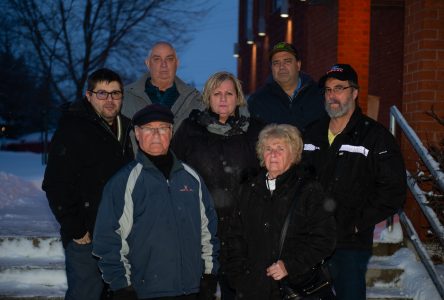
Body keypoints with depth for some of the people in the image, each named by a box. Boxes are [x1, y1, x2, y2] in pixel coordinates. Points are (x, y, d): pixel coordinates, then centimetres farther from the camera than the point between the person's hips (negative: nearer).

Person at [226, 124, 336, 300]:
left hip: (297, 285, -4)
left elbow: (324, 239, -6)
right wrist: (238, 275, 7)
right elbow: (236, 236, 18)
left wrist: (289, 265, -13)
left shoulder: (309, 191, -1)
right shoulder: (250, 190, 14)